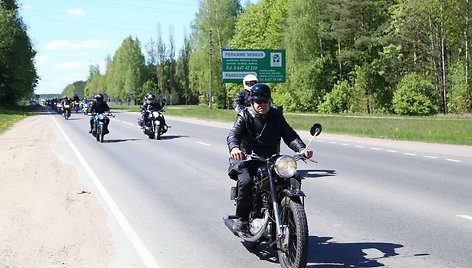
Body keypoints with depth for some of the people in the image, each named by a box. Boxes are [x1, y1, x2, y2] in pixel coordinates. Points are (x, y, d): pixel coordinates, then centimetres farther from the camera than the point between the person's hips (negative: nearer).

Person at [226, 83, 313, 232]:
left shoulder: (276, 116, 9)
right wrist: (234, 148, -40)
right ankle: (241, 217, -11)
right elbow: (233, 134, -15)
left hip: (272, 158, 3)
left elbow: (290, 135, 0)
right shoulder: (244, 116, 1)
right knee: (245, 181, -30)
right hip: (248, 159, -3)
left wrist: (302, 148, -21)